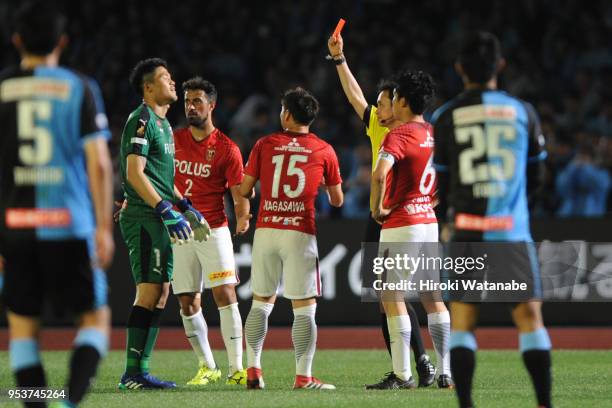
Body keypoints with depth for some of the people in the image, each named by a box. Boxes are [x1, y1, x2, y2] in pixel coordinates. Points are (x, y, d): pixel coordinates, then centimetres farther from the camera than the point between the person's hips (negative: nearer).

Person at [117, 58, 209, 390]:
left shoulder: (162, 123, 20)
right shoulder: (142, 120, -11)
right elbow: (134, 174, -19)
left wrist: (184, 205, 20)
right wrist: (166, 210, -23)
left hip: (159, 219, 10)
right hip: (143, 217, -10)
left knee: (159, 294, 8)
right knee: (149, 292, -13)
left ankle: (141, 371, 10)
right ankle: (132, 373, -12)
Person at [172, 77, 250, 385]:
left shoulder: (227, 149, -4)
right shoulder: (173, 140, 6)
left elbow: (239, 194, -4)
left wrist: (242, 218, -18)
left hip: (214, 231, -3)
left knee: (226, 296, -12)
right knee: (188, 303, 4)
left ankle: (236, 369, -12)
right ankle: (207, 367, 18)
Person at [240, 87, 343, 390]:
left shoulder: (265, 145, 4)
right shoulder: (324, 151, 3)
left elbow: (245, 190, 6)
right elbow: (337, 200, 10)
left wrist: (252, 195, 29)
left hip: (266, 230, 2)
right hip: (301, 234, -2)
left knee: (261, 302, 14)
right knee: (304, 307, 0)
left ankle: (253, 369, 11)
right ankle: (303, 376, -4)